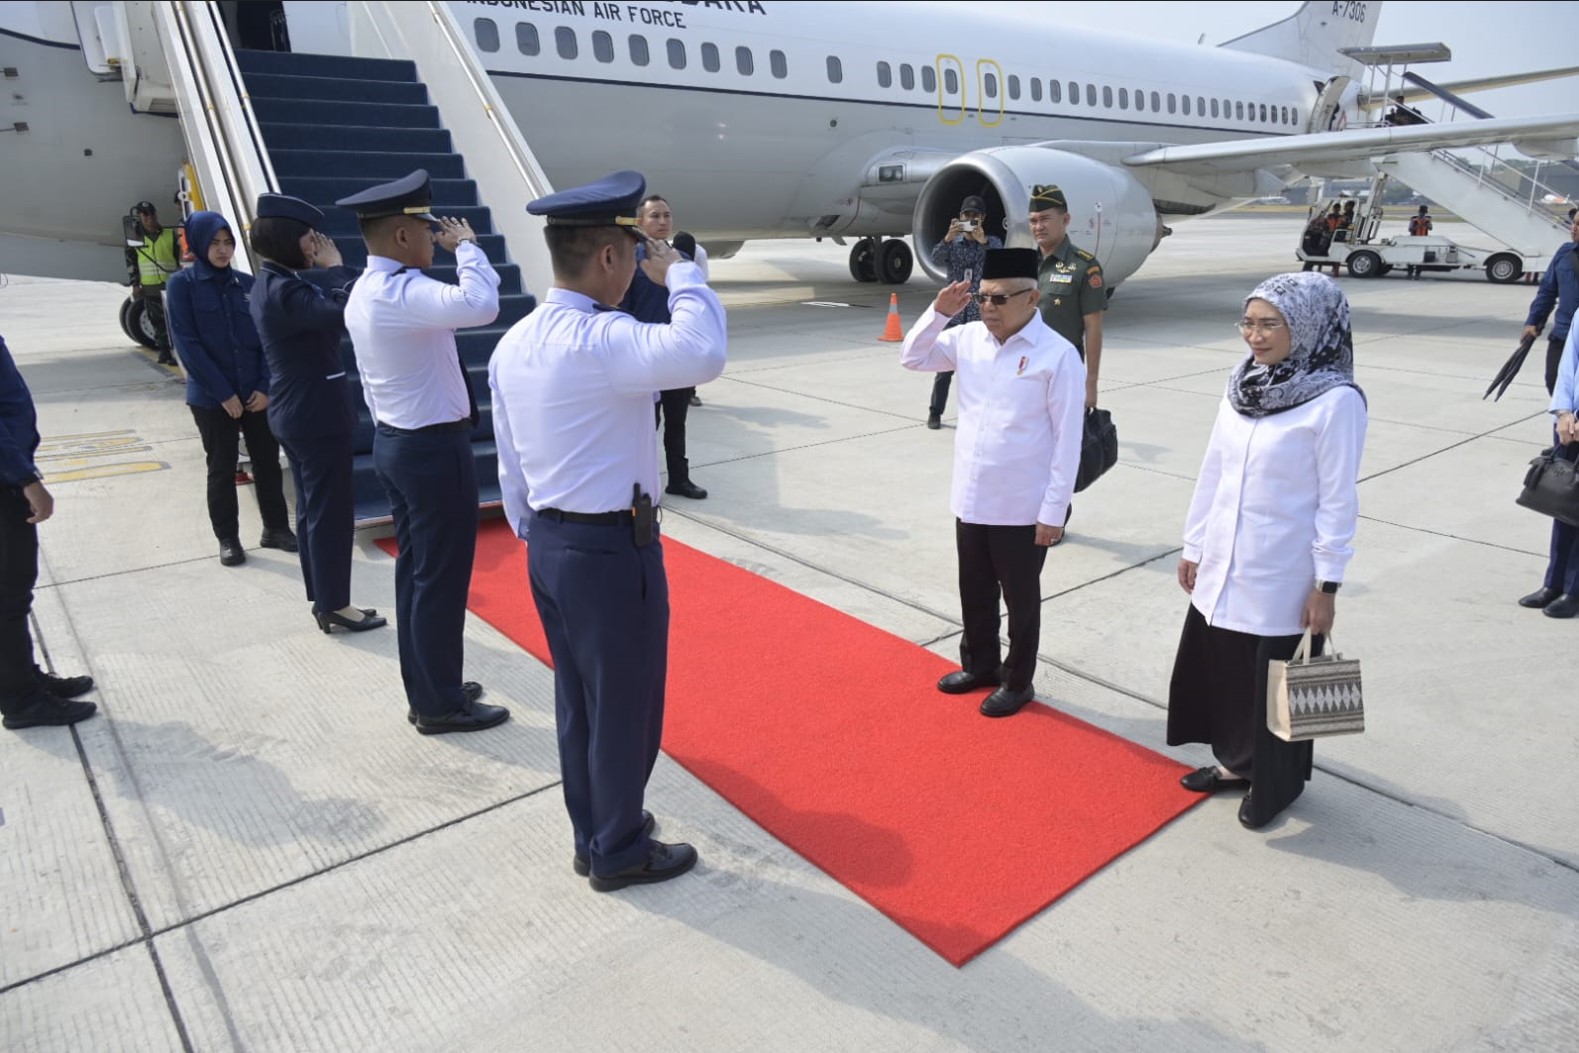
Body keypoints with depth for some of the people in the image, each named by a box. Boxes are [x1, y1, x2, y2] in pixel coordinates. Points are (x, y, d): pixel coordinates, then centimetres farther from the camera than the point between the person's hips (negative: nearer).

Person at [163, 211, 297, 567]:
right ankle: (228, 538, 18)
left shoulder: (248, 284, 5)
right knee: (222, 469, 7)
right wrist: (223, 393, -13)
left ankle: (276, 528, 23)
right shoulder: (182, 284, -4)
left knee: (267, 461, 9)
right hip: (211, 397, -3)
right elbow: (187, 344, -9)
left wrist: (265, 386, -7)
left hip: (256, 393, 3)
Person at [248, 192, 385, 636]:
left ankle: (323, 600, 25)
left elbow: (323, 317, 11)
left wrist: (327, 273, 0)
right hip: (317, 415, -11)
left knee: (312, 509, 15)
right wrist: (336, 267, -18)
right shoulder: (283, 291, -21)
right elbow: (344, 313, -33)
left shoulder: (272, 286, 11)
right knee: (331, 512, -1)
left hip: (296, 413, 11)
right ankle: (336, 606, 8)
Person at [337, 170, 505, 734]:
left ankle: (425, 690, 29)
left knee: (416, 572, 16)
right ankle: (440, 704, 14)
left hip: (394, 441, 10)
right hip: (434, 449, -10)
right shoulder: (401, 293, -23)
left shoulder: (364, 291, 10)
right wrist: (466, 245, -20)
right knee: (441, 579, 1)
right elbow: (480, 304, -39)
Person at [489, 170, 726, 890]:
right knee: (625, 707, 9)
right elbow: (701, 353, -39)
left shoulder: (513, 344, 6)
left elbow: (510, 466, 12)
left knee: (577, 699, 20)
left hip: (547, 544, 9)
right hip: (612, 549, -9)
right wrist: (679, 273, -21)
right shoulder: (598, 341, -22)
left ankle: (592, 835, 38)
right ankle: (620, 853, 28)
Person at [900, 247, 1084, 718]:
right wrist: (938, 312, -7)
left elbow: (1067, 441, -14)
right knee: (975, 591, 21)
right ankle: (979, 664, 41)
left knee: (1020, 597, 12)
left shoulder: (1058, 355, -15)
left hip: (1022, 508, -5)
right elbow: (912, 359, 9)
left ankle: (1017, 681, 30)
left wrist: (1054, 511, -14)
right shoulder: (969, 338, 1)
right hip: (971, 499, 6)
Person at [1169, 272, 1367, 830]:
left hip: (1282, 578, -6)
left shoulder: (1336, 401, -15)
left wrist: (1327, 584, -13)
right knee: (1222, 667, 18)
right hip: (1222, 567, 6)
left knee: (1276, 683, 9)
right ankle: (1236, 761, 39)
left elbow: (1338, 500, -13)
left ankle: (1275, 783, 31)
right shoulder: (1242, 385, 3)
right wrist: (1193, 546, 11)